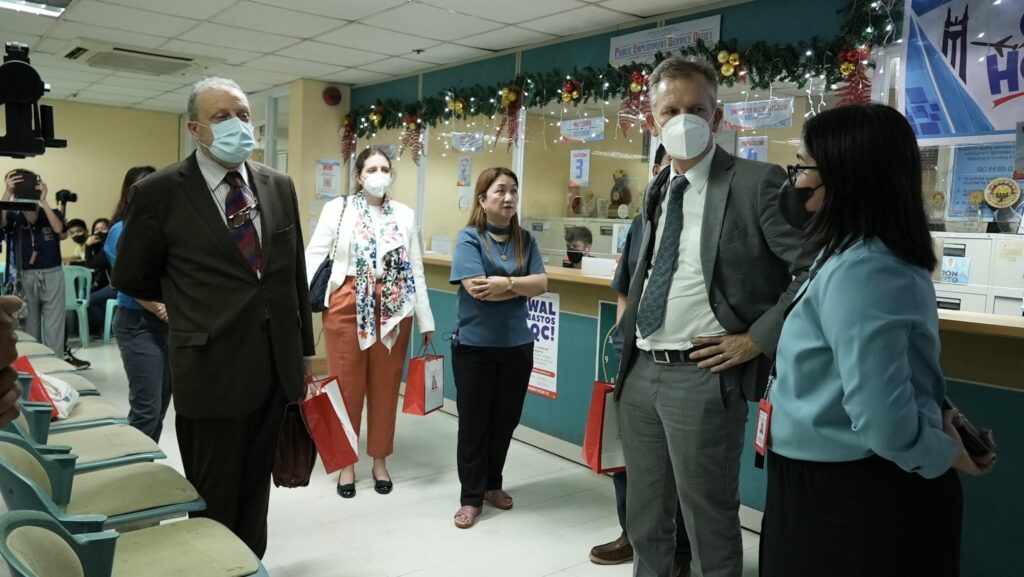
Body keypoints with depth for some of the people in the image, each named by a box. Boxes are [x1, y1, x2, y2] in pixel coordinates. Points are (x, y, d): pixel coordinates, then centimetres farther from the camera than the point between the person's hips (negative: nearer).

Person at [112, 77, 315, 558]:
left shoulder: (278, 186, 6)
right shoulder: (159, 192, -8)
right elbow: (131, 278, 3)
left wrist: (304, 350, 12)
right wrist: (193, 306, 11)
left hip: (276, 366, 4)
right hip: (212, 369, -4)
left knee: (255, 490, 19)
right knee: (214, 499, 10)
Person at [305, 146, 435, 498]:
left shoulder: (405, 215, 8)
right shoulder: (337, 209, 1)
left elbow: (416, 269, 7)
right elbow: (314, 257, -3)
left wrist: (425, 319, 6)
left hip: (393, 310, 2)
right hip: (347, 307, -2)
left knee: (385, 386, 10)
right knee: (347, 385, 7)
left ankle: (380, 460, 26)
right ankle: (346, 462, 23)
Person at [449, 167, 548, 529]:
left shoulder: (525, 240, 6)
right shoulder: (469, 238, -7)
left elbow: (541, 284, -5)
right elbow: (477, 289, -20)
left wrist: (504, 283, -17)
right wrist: (521, 286, -11)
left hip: (517, 345, 4)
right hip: (474, 345, -4)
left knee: (505, 421, 14)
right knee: (473, 422, 5)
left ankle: (492, 484, 34)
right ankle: (471, 497, 18)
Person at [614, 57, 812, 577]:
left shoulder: (757, 183, -10)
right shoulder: (656, 190, 12)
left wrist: (757, 339, -14)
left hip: (703, 376, -7)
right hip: (640, 373, 7)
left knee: (709, 524, 7)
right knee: (644, 518, 20)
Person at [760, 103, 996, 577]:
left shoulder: (858, 272, -27)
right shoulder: (888, 256, 6)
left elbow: (883, 422, -30)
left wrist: (946, 454, -13)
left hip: (850, 498, -9)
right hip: (870, 486, 9)